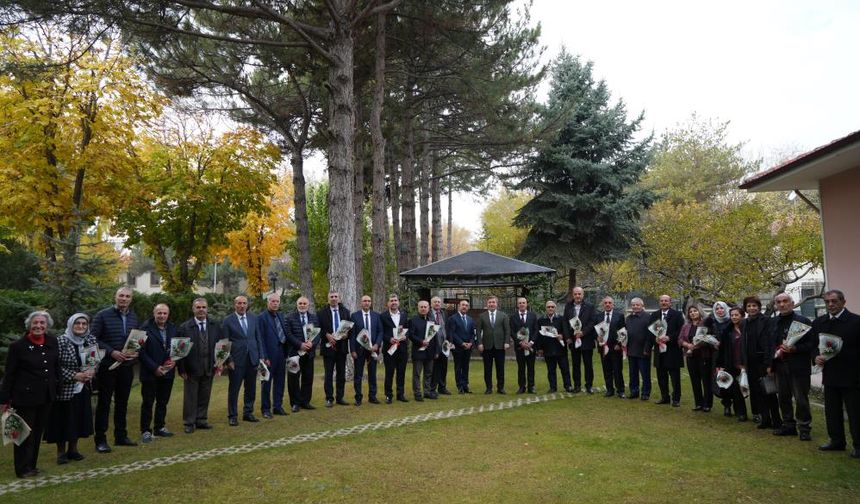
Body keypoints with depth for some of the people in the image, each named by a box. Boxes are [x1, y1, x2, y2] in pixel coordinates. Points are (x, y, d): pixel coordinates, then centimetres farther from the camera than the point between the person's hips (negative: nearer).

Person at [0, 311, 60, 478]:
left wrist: (57, 386, 10)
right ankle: (23, 469, 17)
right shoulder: (18, 346, -10)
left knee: (38, 432, 13)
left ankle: (32, 465, 26)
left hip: (46, 396, 4)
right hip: (25, 397, -4)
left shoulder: (53, 342, 2)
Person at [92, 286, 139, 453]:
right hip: (107, 366, -5)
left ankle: (121, 436, 24)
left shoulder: (133, 317, 8)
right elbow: (94, 339, -10)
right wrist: (111, 352, -19)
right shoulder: (103, 315, -7)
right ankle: (100, 440, 10)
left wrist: (136, 352, -7)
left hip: (127, 366, 5)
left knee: (122, 402, 14)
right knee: (104, 403, 2)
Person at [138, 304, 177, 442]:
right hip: (150, 373, -5)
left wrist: (174, 361, -9)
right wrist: (155, 368, -16)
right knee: (147, 403, 3)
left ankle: (159, 428, 24)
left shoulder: (173, 328, 6)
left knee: (163, 402, 13)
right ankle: (145, 431, 11)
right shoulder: (146, 328, -9)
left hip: (167, 372, 5)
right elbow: (142, 351, -11)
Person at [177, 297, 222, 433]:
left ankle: (202, 420, 24)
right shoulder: (185, 327, -5)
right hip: (192, 368, -3)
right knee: (190, 396, 5)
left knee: (205, 396, 12)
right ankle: (189, 423, 17)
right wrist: (181, 369, -10)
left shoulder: (215, 326, 4)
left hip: (209, 368, 3)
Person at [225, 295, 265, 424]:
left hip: (252, 359, 4)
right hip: (236, 360, -4)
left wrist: (261, 356, 5)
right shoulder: (227, 320, -3)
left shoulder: (254, 318, 7)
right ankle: (232, 416, 16)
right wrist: (228, 360, -10)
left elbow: (259, 338, 10)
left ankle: (248, 413, 24)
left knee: (251, 388, 11)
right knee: (233, 389, 5)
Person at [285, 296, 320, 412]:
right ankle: (295, 403, 11)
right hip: (295, 352, -3)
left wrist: (312, 343, -14)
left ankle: (305, 401, 18)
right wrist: (300, 345, -17)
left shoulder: (314, 317, 10)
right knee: (294, 379, 2)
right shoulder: (290, 318, -1)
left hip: (309, 352, 3)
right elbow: (288, 334, -9)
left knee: (308, 378, 8)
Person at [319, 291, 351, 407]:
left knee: (341, 374, 8)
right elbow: (319, 329, -2)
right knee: (329, 374, 1)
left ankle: (340, 397, 17)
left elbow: (350, 327, 8)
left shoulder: (345, 312, 8)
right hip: (329, 345, -3)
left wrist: (347, 334, -11)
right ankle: (329, 399, 7)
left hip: (342, 345, 3)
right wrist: (327, 335, -17)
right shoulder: (323, 313, 0)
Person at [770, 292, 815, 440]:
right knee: (783, 397, 12)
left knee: (801, 399, 0)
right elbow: (771, 344, 18)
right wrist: (770, 364, 11)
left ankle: (804, 429, 11)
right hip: (780, 366, 6)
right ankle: (788, 425, 25)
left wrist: (795, 349, -22)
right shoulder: (774, 323, 10)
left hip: (798, 367, -6)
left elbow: (813, 343, -9)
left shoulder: (803, 321, -7)